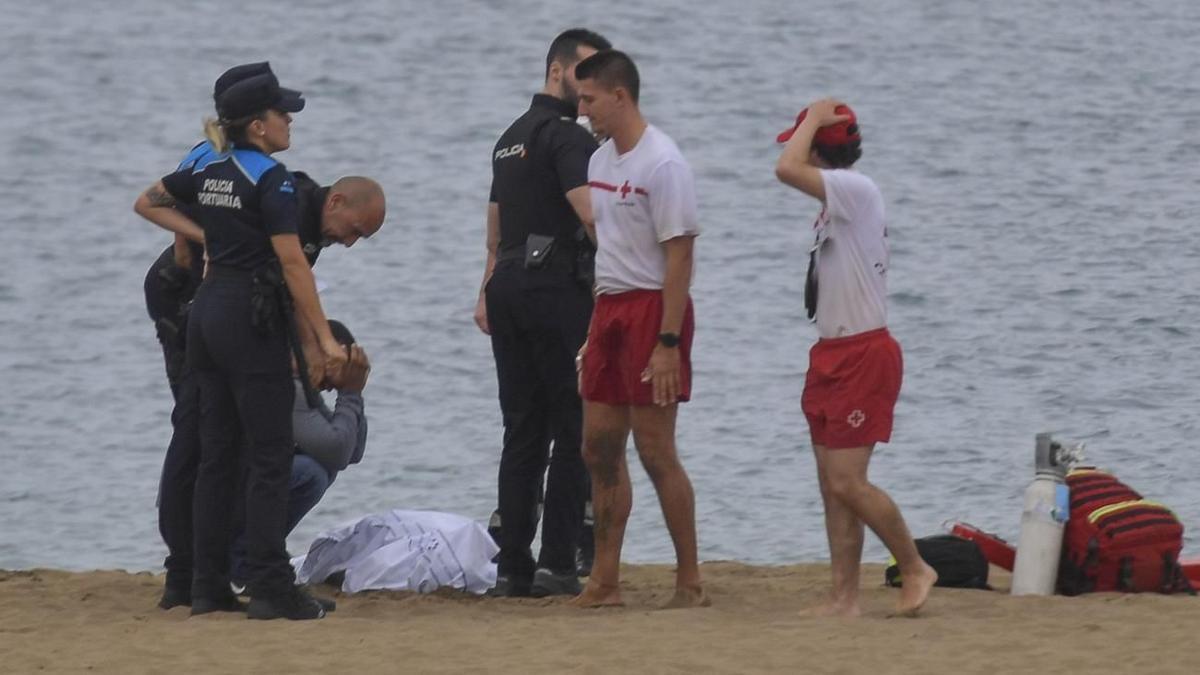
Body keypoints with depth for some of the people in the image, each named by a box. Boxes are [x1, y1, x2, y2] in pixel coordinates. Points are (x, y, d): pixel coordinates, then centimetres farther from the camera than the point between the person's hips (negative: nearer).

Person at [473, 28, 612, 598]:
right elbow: (591, 213, -23)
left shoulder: (511, 138, 19)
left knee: (523, 432, 9)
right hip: (558, 289, -9)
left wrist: (487, 295, 28)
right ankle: (556, 565, -10)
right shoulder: (567, 136, -10)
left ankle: (513, 566, 7)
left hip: (510, 288, 9)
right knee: (574, 432, -5)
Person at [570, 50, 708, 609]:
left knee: (656, 451, -7)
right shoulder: (600, 161, 12)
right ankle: (605, 581, 14)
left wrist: (667, 343, -21)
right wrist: (595, 332, 16)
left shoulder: (661, 164, -14)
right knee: (599, 446, 8)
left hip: (652, 310, -9)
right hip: (608, 308, 9)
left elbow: (679, 255, -17)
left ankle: (690, 582, 1)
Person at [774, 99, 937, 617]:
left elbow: (787, 169, -28)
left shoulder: (856, 190, -15)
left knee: (847, 482, -12)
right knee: (833, 483, 6)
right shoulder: (839, 199, 15)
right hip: (834, 354, 10)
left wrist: (815, 118, -13)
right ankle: (844, 598, 6)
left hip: (863, 354, -10)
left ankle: (915, 569, 1)